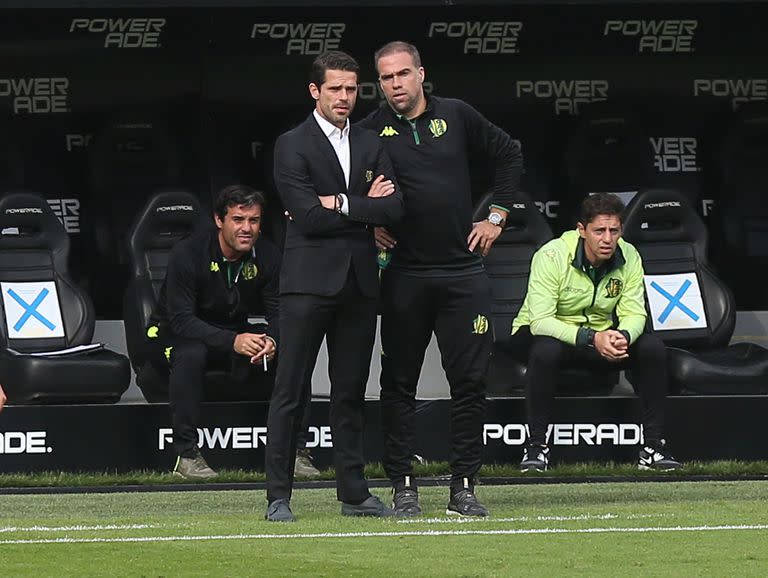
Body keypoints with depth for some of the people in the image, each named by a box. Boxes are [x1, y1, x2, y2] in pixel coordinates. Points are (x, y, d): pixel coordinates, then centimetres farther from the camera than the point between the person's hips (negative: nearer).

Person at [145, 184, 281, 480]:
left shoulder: (267, 256, -9)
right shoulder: (188, 253, -24)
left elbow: (279, 312, -10)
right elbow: (181, 319, -30)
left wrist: (272, 341, -36)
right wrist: (233, 341, -45)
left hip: (235, 334, 5)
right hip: (174, 334, -5)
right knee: (191, 353, -40)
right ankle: (186, 455, -35)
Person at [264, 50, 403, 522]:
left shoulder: (371, 145, 14)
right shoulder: (292, 145, -2)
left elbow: (395, 208, 1)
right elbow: (308, 215, -13)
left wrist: (343, 205, -10)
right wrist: (366, 208, -6)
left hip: (359, 283, 5)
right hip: (309, 281, -5)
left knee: (351, 391, 9)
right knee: (291, 391, -4)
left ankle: (354, 493, 14)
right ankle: (279, 496, -3)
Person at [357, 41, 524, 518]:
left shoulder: (456, 116, 5)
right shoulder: (371, 132, 0)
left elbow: (509, 156, 16)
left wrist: (497, 216, 10)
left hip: (463, 269, 1)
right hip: (403, 275, -1)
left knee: (470, 379, 0)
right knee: (400, 382, 1)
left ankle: (464, 486, 6)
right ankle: (403, 486, 7)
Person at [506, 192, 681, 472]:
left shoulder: (628, 256, -10)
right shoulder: (552, 255, -24)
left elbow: (634, 313, -9)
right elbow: (540, 321, -30)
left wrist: (623, 336, -35)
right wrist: (591, 338, -43)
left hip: (601, 337, 4)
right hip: (543, 334, -4)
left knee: (652, 348, -19)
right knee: (546, 350, -40)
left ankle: (653, 447, -14)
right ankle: (536, 446, -29)